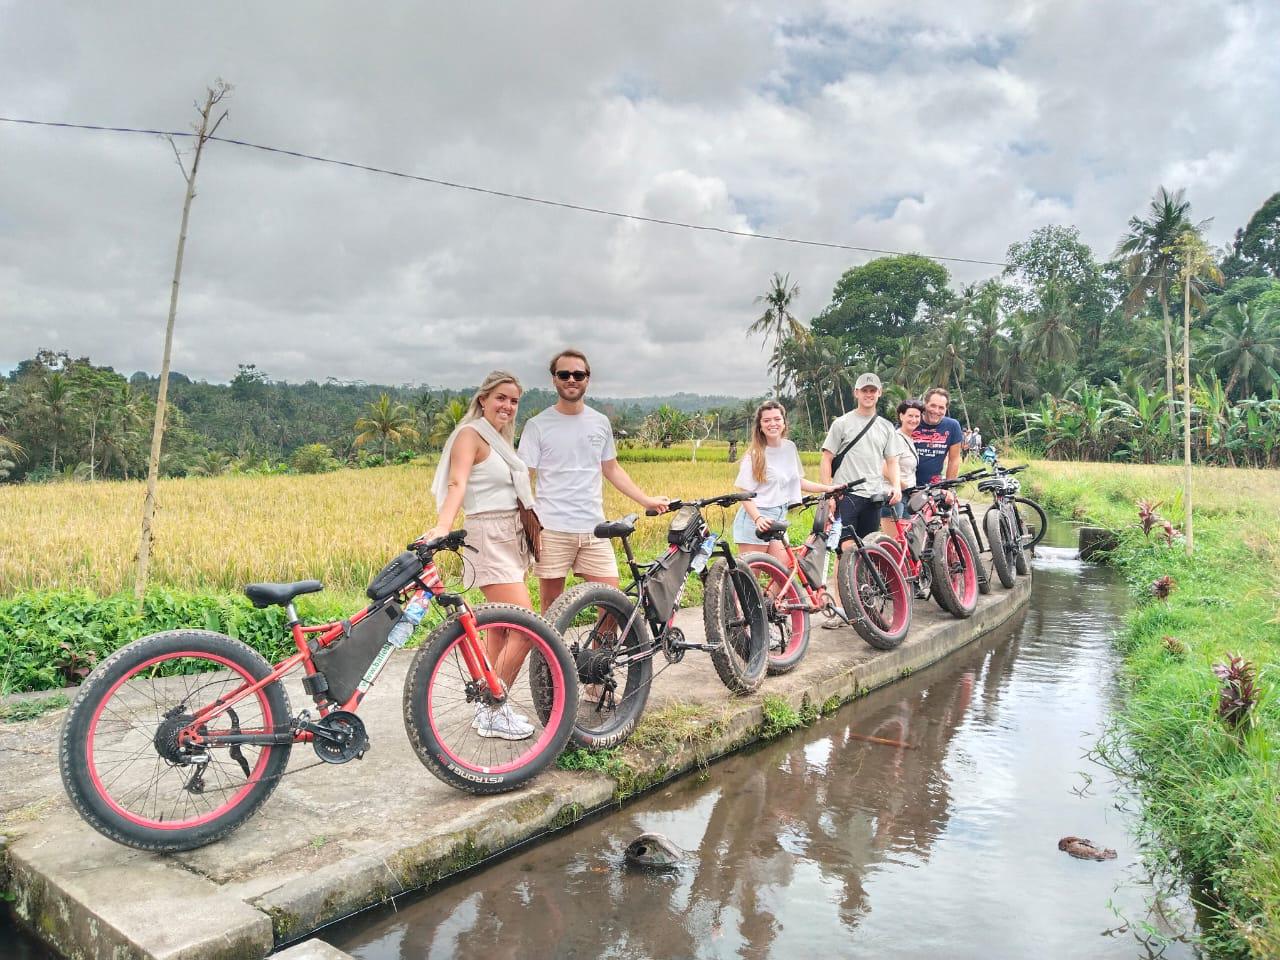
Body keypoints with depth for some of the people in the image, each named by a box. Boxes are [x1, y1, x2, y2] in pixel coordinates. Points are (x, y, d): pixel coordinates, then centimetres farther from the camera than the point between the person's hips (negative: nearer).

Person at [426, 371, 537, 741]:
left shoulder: (500, 438, 16)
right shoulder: (471, 434, -10)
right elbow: (457, 484, -25)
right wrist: (442, 526, -40)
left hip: (512, 537, 9)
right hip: (490, 538, -9)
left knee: (500, 626, 12)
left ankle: (488, 704, 22)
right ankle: (494, 713, -1)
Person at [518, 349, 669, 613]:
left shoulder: (600, 422, 11)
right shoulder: (537, 425, 0)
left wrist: (647, 500, 13)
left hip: (593, 529, 3)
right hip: (552, 529, -3)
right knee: (551, 607, 3)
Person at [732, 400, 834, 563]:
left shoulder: (789, 447, 8)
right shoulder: (754, 455, -9)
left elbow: (797, 481, 19)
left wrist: (827, 488, 11)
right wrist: (758, 518, -26)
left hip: (778, 519, 6)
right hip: (755, 519, -6)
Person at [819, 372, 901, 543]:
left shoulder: (886, 427, 13)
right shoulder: (842, 423, 1)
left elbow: (891, 461, 14)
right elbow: (827, 460, 0)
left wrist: (896, 486, -5)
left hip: (873, 497, 4)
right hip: (846, 495, -4)